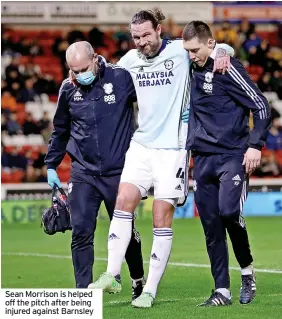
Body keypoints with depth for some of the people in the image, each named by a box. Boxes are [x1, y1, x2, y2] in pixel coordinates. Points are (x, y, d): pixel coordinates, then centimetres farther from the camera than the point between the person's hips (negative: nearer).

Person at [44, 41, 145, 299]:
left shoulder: (121, 79, -8)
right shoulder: (68, 90, 4)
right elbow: (60, 131, 17)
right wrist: (51, 166, 19)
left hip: (118, 172, -2)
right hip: (83, 175, 2)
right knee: (81, 232, -7)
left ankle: (138, 281, 30)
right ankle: (83, 291, -3)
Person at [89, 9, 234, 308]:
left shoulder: (180, 51, -4)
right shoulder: (130, 60, 9)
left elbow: (221, 46, 7)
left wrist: (221, 54, -15)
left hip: (172, 147, -4)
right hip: (141, 145, 4)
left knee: (162, 219, -4)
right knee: (124, 201, -12)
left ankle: (150, 290, 1)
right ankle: (112, 275, -8)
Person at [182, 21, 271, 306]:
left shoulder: (228, 68, -8)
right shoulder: (192, 71, 11)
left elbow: (261, 106, -9)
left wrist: (255, 145, -16)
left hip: (232, 156, -6)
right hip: (203, 159, 7)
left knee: (228, 211, -23)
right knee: (211, 227, 4)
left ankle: (247, 269, 0)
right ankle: (222, 291, 9)